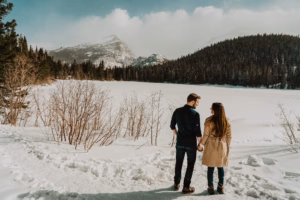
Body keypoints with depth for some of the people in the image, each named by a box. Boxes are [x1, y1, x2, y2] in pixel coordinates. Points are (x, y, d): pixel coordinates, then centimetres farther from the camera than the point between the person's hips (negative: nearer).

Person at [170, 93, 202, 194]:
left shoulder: (177, 111, -3)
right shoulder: (195, 114, -17)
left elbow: (172, 126, 5)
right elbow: (198, 131, -16)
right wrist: (200, 144, -2)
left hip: (180, 142, 4)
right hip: (191, 143, -4)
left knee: (178, 163, 18)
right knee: (190, 164, 11)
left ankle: (176, 183, 29)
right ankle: (186, 187, 16)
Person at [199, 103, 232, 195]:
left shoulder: (209, 120, -13)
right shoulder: (226, 121, -3)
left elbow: (206, 135, -10)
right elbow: (229, 136, 2)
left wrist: (201, 145, 2)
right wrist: (227, 147, 14)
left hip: (211, 147, -3)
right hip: (222, 147, 3)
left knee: (210, 168, 8)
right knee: (220, 167, 15)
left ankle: (211, 188, 16)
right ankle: (221, 187, 23)